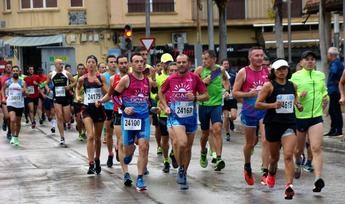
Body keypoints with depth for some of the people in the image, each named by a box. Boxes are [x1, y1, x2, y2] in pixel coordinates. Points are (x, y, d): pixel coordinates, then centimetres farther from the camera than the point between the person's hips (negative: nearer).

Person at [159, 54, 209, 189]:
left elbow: (206, 96, 2)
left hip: (190, 116, 2)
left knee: (188, 147, 11)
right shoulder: (170, 79, 0)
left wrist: (195, 98, -17)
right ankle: (181, 169, -2)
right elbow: (161, 93, 16)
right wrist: (165, 106, 3)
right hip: (175, 116, -2)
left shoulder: (194, 78, -2)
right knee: (181, 143, -25)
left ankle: (183, 175, 28)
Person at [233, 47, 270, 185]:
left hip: (265, 110, 1)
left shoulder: (268, 71, 4)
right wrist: (249, 94, -19)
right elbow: (235, 93, -4)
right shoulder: (243, 73, -5)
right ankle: (247, 167, 39)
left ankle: (265, 173, -13)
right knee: (250, 143, 13)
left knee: (266, 141, -13)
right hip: (249, 111, -1)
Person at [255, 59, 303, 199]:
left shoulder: (292, 86, 7)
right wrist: (273, 105, -22)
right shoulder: (269, 85, -6)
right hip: (273, 124, -2)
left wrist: (298, 104, 6)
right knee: (274, 156, 14)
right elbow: (257, 104, -8)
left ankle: (289, 186, -20)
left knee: (288, 155, -15)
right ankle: (271, 173, 48)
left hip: (289, 124, 2)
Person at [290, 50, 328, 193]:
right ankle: (298, 163, 50)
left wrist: (325, 99, 3)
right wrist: (299, 96, -22)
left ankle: (318, 179, -21)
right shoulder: (295, 77, -3)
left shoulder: (321, 76, 8)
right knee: (299, 148, 16)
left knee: (316, 148, -15)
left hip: (316, 117, 1)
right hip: (299, 117, -1)